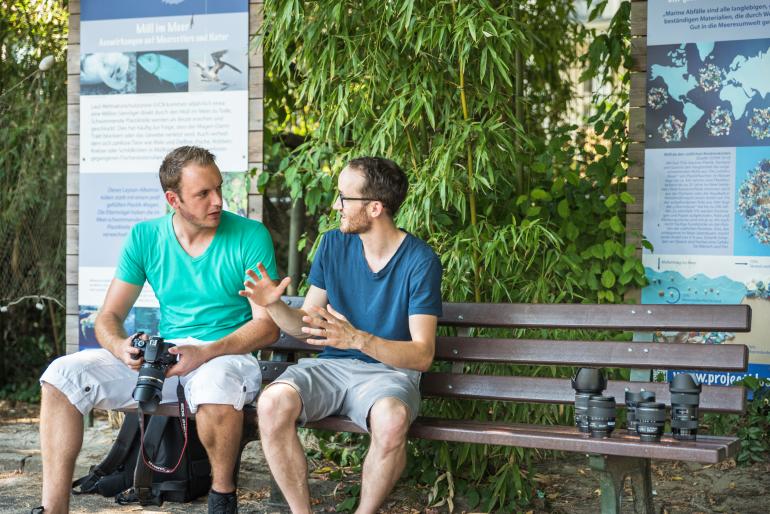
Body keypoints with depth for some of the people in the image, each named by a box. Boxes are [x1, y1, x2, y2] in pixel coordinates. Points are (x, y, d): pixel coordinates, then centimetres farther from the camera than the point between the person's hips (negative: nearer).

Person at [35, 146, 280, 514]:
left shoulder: (250, 236, -6)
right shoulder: (145, 238, 5)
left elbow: (268, 326, -10)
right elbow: (109, 316, 6)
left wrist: (204, 353, -24)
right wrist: (121, 347, -19)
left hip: (228, 354, -4)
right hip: (162, 353, 4)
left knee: (215, 384, -40)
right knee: (63, 375, -14)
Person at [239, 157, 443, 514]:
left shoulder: (420, 260, -9)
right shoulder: (334, 244, 5)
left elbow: (423, 354, -15)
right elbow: (303, 325, 9)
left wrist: (358, 339, -30)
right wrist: (274, 306, -14)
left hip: (390, 370, -4)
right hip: (332, 365, 4)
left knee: (391, 420, -39)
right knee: (272, 403, -28)